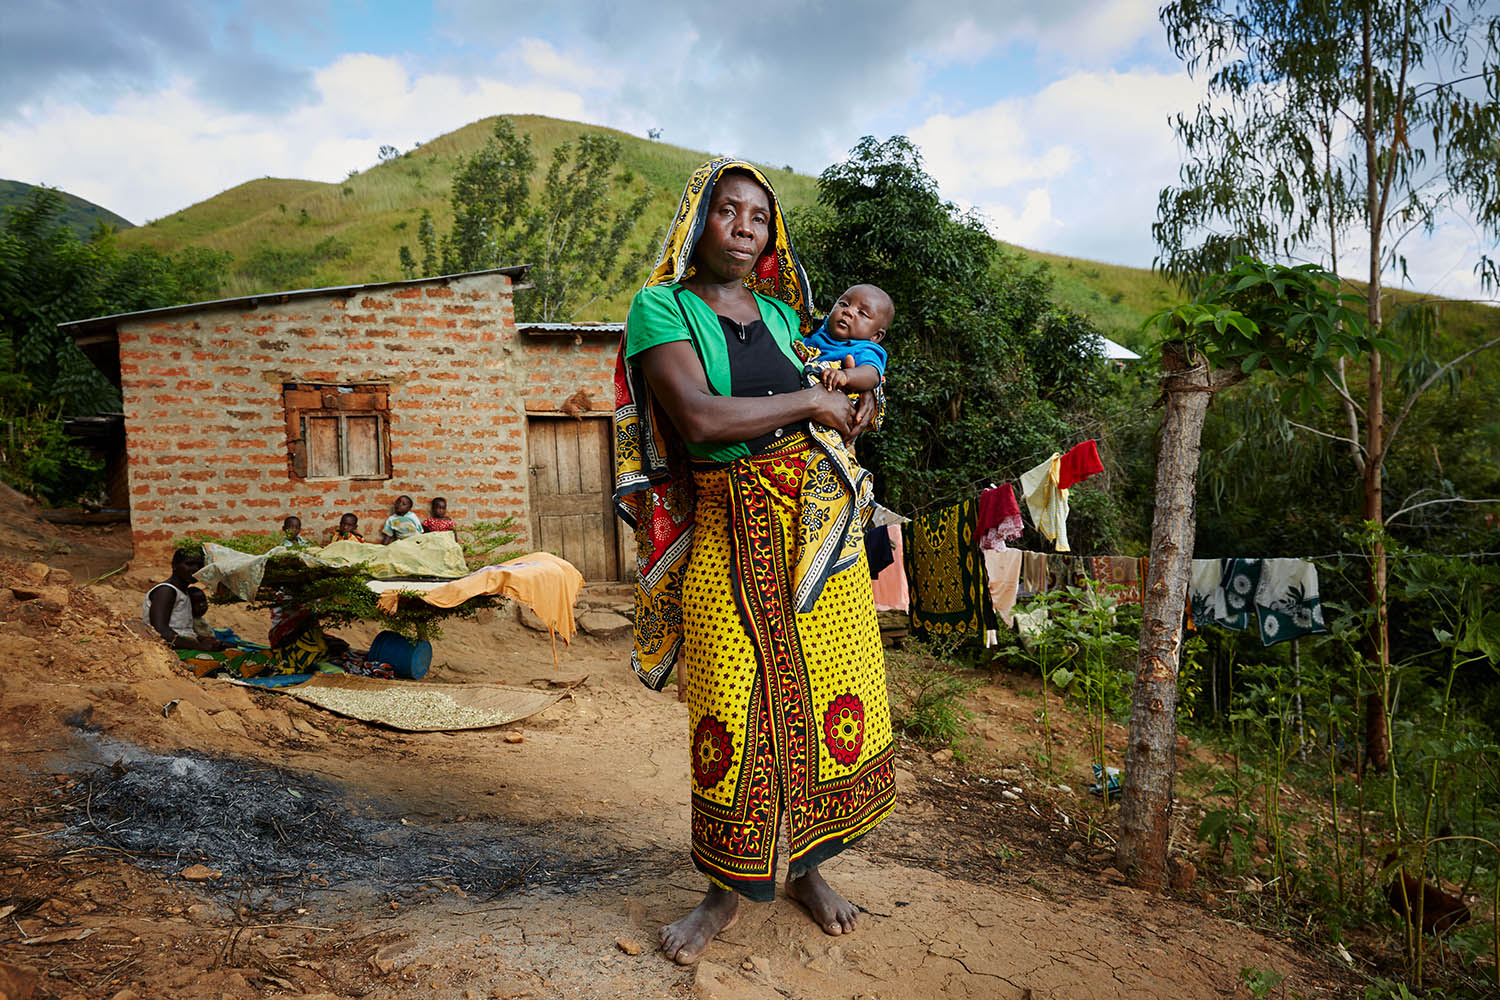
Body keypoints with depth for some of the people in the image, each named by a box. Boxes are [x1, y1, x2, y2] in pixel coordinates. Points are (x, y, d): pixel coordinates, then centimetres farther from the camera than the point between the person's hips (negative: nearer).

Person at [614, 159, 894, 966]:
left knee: (827, 698, 8)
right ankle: (727, 889, 23)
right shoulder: (661, 307, -3)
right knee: (732, 717, 1)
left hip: (818, 527, 5)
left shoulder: (781, 313, 14)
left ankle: (806, 866, 30)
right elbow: (699, 418, -19)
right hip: (727, 538, -5)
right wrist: (809, 400, -11)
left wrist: (844, 419, 7)